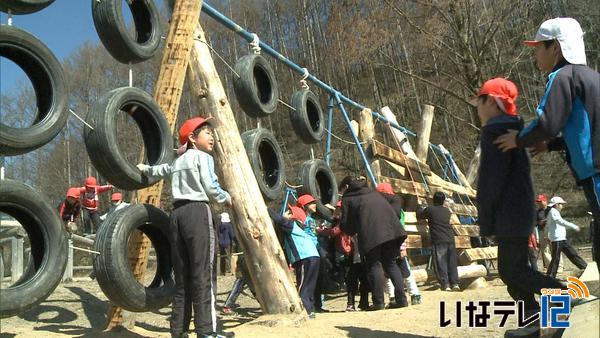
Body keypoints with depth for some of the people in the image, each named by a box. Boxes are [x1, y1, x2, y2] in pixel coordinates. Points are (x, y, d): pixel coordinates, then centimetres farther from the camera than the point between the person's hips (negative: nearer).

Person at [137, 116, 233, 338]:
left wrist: (143, 168, 66)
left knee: (182, 275, 8)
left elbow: (158, 170, 44)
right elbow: (211, 189, -8)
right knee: (203, 273, -10)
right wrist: (227, 198, 11)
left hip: (177, 213, 7)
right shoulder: (203, 157, 3)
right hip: (197, 212, -7)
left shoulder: (177, 162, 24)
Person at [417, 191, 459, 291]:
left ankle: (445, 285, -8)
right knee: (452, 262, 10)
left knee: (441, 263, -3)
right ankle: (455, 283, 7)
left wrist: (420, 208, 35)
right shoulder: (447, 211, 14)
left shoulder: (430, 209, 1)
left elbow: (419, 216, 14)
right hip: (450, 239, 5)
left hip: (439, 241, -4)